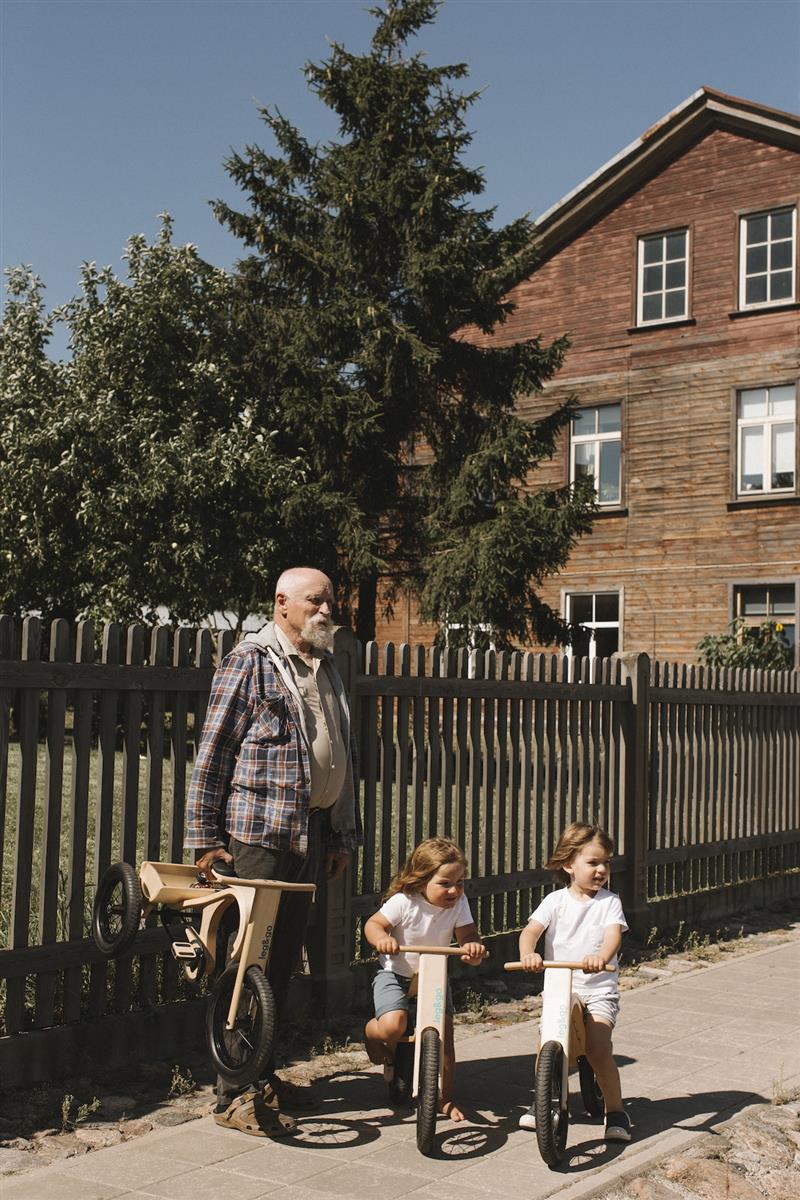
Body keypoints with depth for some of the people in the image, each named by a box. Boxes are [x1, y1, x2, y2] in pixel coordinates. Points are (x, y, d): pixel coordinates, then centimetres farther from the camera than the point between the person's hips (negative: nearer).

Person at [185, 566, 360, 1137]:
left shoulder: (327, 667, 16)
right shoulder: (250, 662, -7)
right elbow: (213, 751, -8)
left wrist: (344, 836, 18)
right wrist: (205, 836, -10)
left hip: (311, 835, 7)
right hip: (258, 833, -7)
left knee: (283, 961, 13)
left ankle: (262, 1075, 25)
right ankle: (236, 1094, 5)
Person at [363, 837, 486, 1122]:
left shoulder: (458, 903, -12)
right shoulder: (404, 902, -23)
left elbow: (467, 934, -15)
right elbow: (373, 924, -15)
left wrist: (473, 946, -40)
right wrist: (382, 938, -38)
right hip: (396, 974, -3)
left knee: (444, 1035, -6)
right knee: (393, 1026, -26)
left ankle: (444, 1098, 12)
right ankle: (370, 1032, 12)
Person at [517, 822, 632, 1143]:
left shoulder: (609, 902, 0)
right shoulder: (556, 901, 2)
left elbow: (614, 934, -17)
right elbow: (531, 930, -11)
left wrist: (602, 957, -40)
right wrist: (527, 953, -34)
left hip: (598, 988, -1)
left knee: (598, 1048, -19)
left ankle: (616, 1111, 0)